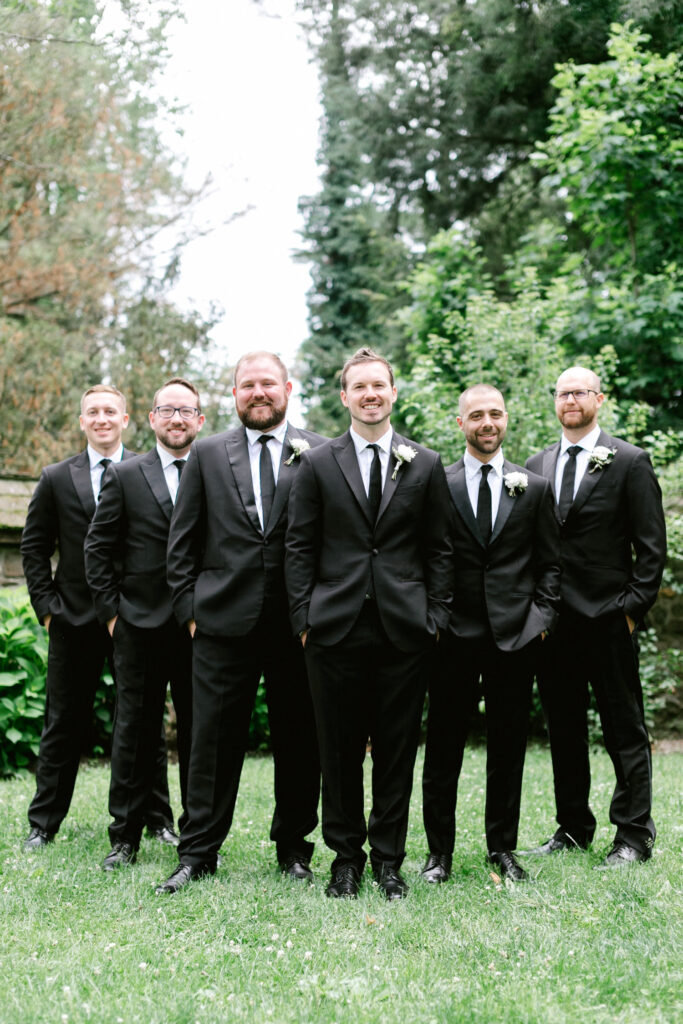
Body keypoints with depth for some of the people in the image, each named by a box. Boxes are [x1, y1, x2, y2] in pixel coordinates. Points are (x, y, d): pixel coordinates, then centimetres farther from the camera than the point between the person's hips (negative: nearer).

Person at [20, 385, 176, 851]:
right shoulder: (57, 479, 6)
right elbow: (34, 546, 9)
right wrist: (46, 604, 0)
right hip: (74, 620, 1)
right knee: (64, 725, 9)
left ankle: (158, 819, 18)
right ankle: (43, 824, 18)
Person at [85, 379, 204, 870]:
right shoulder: (125, 476, 4)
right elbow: (98, 548, 5)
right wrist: (111, 609, -1)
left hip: (201, 626, 0)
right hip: (141, 625, 0)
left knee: (199, 732, 6)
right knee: (134, 731, 6)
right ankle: (126, 838, 14)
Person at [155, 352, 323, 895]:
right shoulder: (207, 454, 9)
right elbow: (183, 541, 9)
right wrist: (190, 606, 2)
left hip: (298, 623, 0)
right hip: (224, 621, 1)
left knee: (299, 739, 8)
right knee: (214, 739, 4)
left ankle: (293, 847, 23)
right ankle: (198, 852, 13)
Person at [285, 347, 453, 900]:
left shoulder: (425, 464, 8)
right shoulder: (318, 464, 6)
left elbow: (440, 549, 9)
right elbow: (299, 548, 5)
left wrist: (435, 616, 2)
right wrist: (304, 617, -2)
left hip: (404, 628, 1)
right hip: (337, 627, 0)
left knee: (398, 749, 5)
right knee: (340, 749, 5)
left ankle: (389, 858, 17)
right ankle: (346, 855, 18)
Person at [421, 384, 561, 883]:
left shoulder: (535, 488, 9)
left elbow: (550, 564, 11)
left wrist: (541, 617, 0)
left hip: (516, 635, 2)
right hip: (454, 636, -1)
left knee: (508, 748, 8)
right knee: (443, 749, 3)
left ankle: (503, 847, 20)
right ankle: (440, 851, 13)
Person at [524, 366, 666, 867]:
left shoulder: (630, 462, -1)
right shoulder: (536, 466, 11)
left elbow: (652, 544, -4)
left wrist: (634, 605, -10)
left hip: (608, 619, -4)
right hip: (552, 619, 5)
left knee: (625, 730, 2)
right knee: (564, 730, 12)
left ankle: (634, 835, 10)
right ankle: (573, 827, 23)